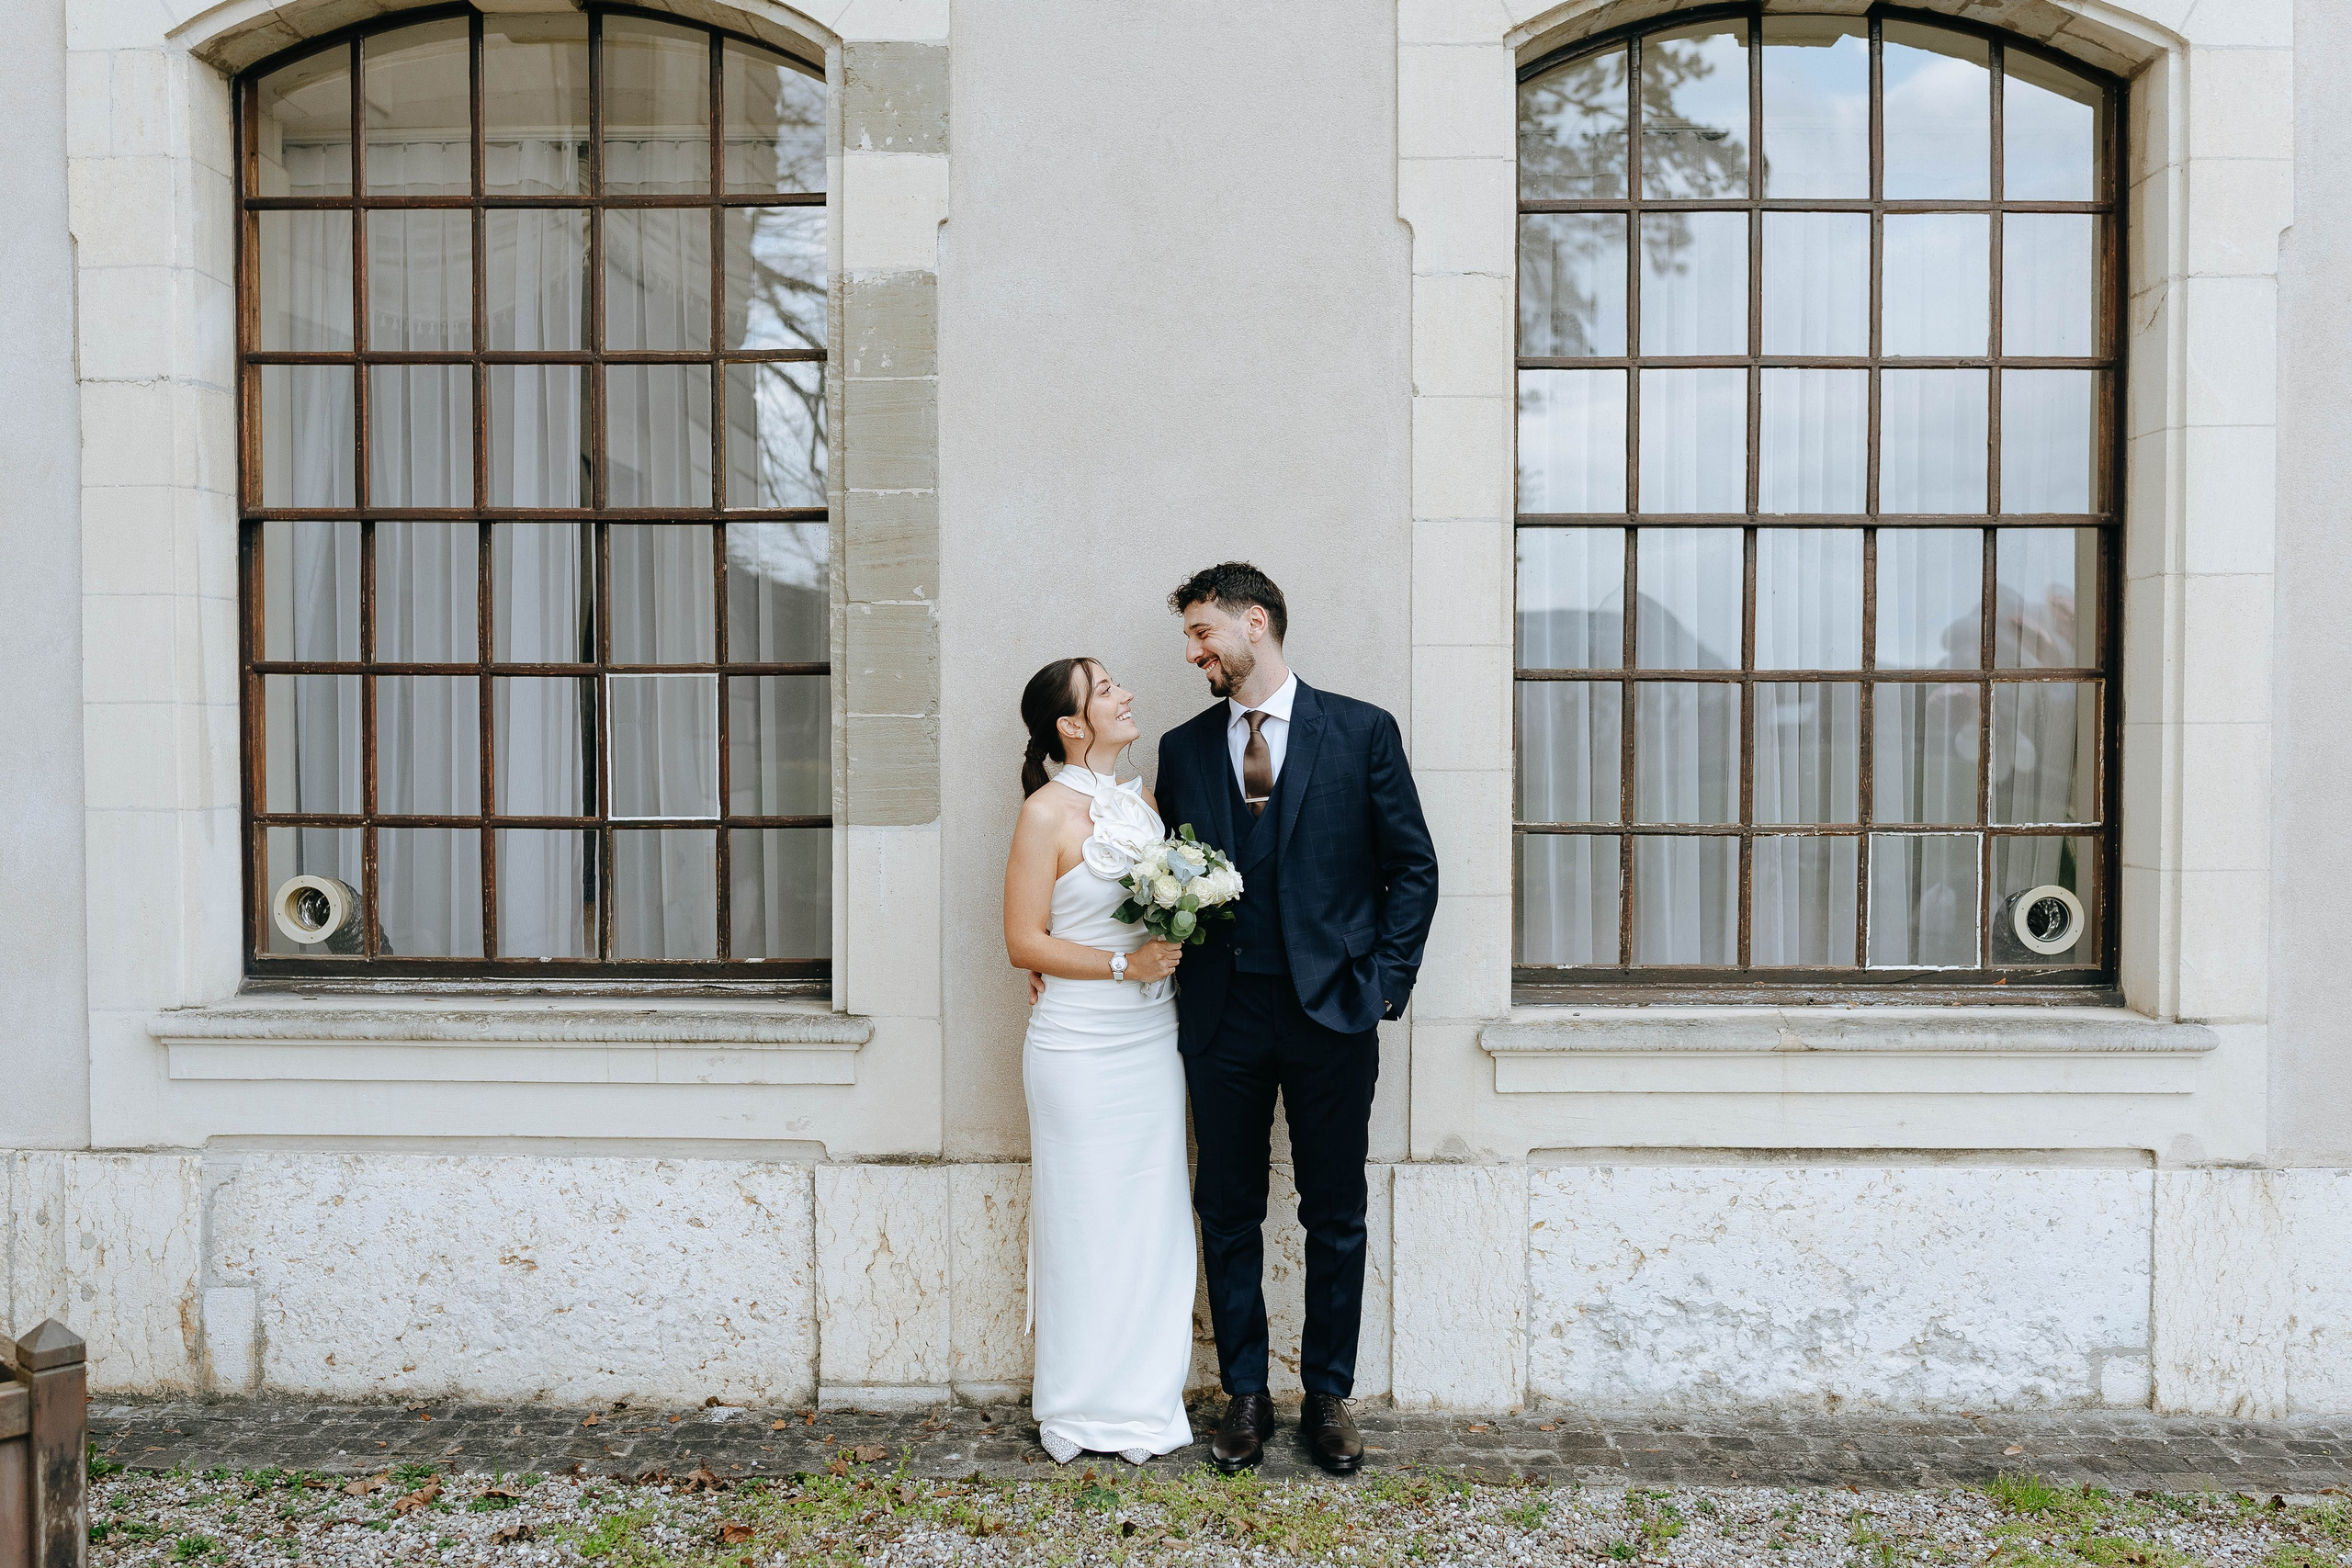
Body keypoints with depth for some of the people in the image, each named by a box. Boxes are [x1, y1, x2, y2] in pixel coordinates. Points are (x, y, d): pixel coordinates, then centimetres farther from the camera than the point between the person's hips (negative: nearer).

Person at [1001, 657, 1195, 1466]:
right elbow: (1023, 943, -10)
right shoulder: (1048, 813, -10)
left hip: (1152, 1038, 6)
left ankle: (1146, 1398, 26)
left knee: (1153, 1217, 11)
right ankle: (1084, 1408, 21)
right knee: (1085, 1221, 4)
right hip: (1079, 1044, -6)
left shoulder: (1145, 798, 9)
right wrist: (1122, 963, -16)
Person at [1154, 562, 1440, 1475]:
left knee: (1336, 1219, 8)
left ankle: (1329, 1399, 24)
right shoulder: (1183, 749, 8)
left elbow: (1412, 867, 0)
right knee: (1229, 1214, 10)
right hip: (1221, 1017, 3)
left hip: (1329, 1013, -2)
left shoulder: (1361, 732, -1)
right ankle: (1245, 1396, 26)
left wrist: (1384, 981, -5)